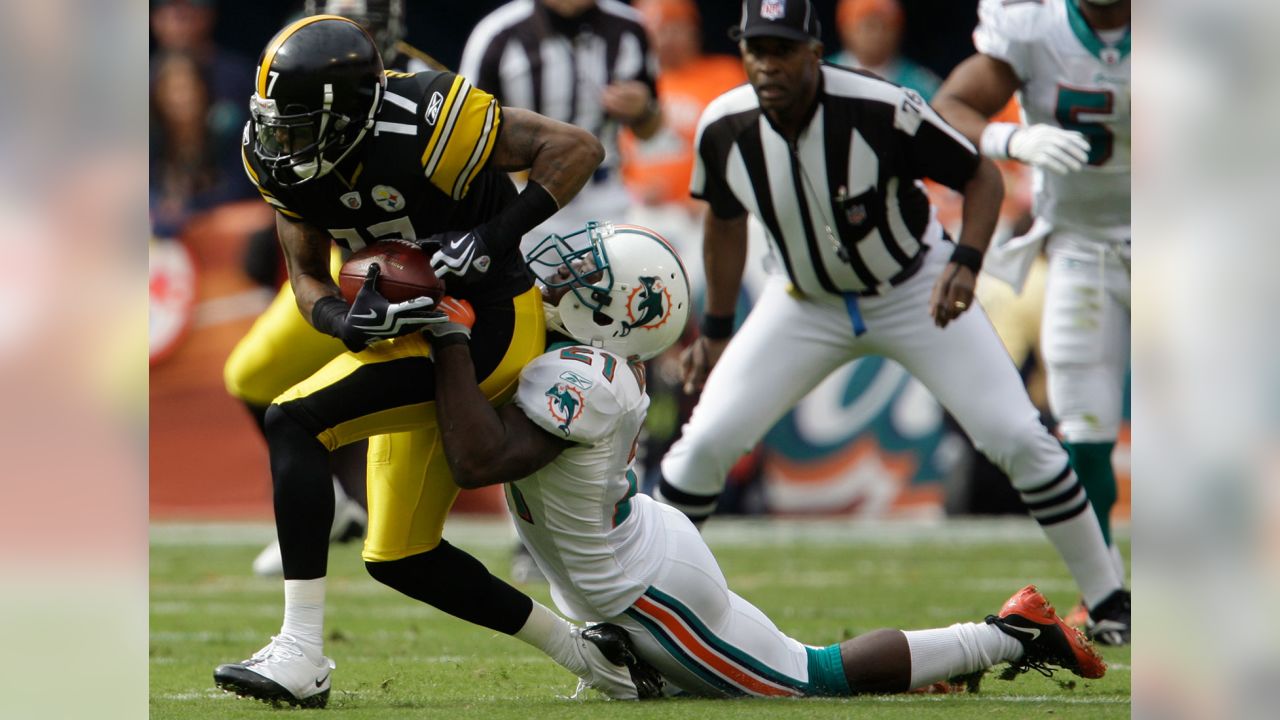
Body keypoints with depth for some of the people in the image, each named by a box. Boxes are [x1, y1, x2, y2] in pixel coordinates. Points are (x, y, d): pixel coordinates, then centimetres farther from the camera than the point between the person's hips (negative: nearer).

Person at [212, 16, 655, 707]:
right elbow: (308, 278, 1)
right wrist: (348, 321, -22)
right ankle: (583, 649, 25)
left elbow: (577, 148, -20)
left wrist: (494, 237, -30)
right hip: (414, 322, 9)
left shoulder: (423, 123, -26)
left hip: (489, 321, -9)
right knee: (399, 560, 13)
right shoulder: (279, 159, -5)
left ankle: (300, 656, -25)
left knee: (294, 420, -24)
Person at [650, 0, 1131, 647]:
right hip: (807, 304, 3)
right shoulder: (724, 130, -17)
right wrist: (715, 331, 9)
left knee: (1018, 437, -12)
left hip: (916, 294, -3)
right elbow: (726, 220, 5)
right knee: (706, 440, -8)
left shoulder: (881, 112, -29)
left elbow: (982, 177, -18)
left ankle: (1106, 597, 4)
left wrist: (964, 264, -34)